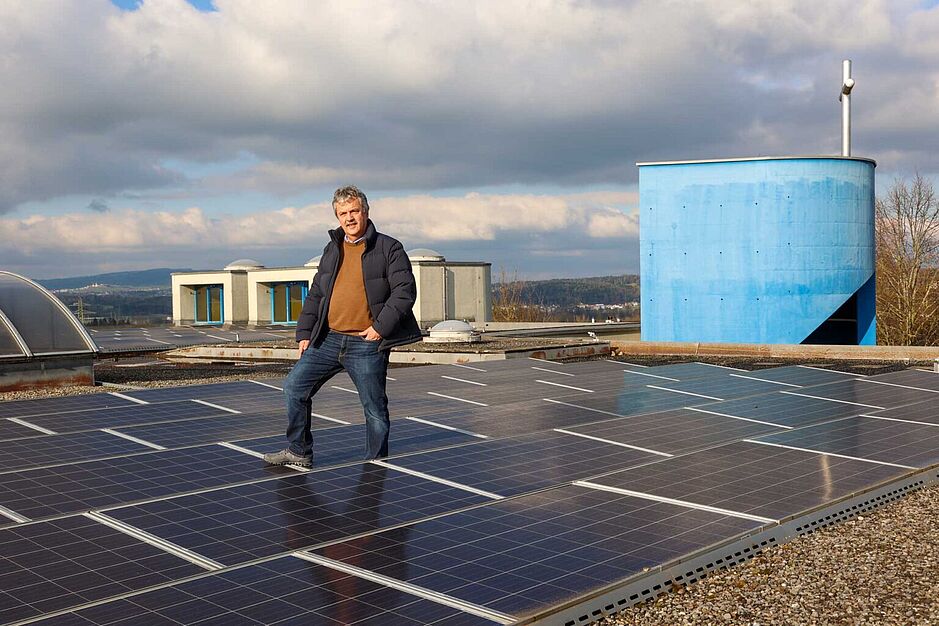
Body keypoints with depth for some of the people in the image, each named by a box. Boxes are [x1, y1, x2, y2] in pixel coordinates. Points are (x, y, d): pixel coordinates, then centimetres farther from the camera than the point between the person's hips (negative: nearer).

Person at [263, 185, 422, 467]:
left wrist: (381, 327, -15)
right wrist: (304, 333, 13)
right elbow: (315, 294, 20)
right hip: (329, 339, 6)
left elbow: (405, 290, -9)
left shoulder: (388, 248, -3)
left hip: (367, 344, -5)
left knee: (375, 408, 2)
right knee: (295, 385, 3)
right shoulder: (332, 250, 15)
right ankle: (299, 452, 16)